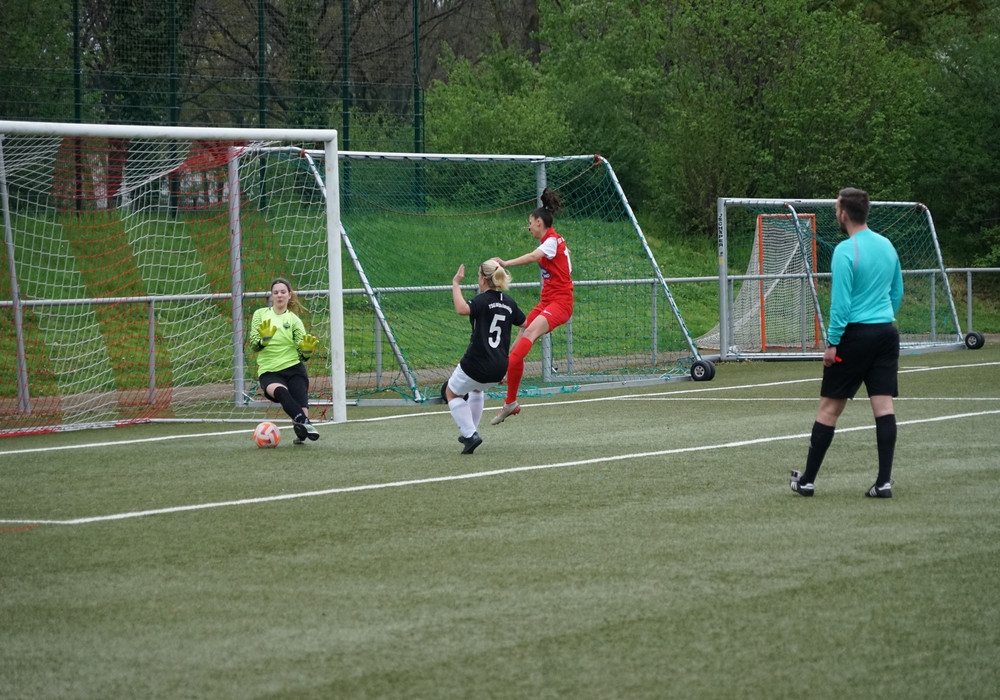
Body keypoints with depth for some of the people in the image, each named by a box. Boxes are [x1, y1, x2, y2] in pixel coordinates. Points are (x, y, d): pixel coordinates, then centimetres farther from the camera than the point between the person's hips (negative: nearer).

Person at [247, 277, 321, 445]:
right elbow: (254, 346, 2)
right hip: (269, 372, -2)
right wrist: (264, 339, -19)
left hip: (294, 369, 2)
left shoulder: (294, 320, 10)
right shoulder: (260, 314, 11)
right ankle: (304, 422, -50)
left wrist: (307, 350, -20)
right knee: (281, 391, -35)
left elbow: (303, 355, 4)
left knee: (301, 405, -21)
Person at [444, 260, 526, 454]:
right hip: (500, 368, 7)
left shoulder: (483, 300, -12)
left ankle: (470, 433, 1)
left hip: (477, 363, -7)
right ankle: (469, 433, 37)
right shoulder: (509, 303, 8)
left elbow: (462, 309, -33)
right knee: (476, 388, 37)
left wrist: (455, 283, -25)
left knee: (451, 392, 16)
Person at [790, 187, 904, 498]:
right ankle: (884, 481, -4)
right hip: (886, 332, 6)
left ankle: (807, 480, 9)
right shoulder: (887, 245, 9)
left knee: (829, 407, 2)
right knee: (883, 405, 2)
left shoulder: (846, 251, -13)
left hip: (855, 335, -6)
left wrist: (832, 342, -11)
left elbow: (841, 302, -15)